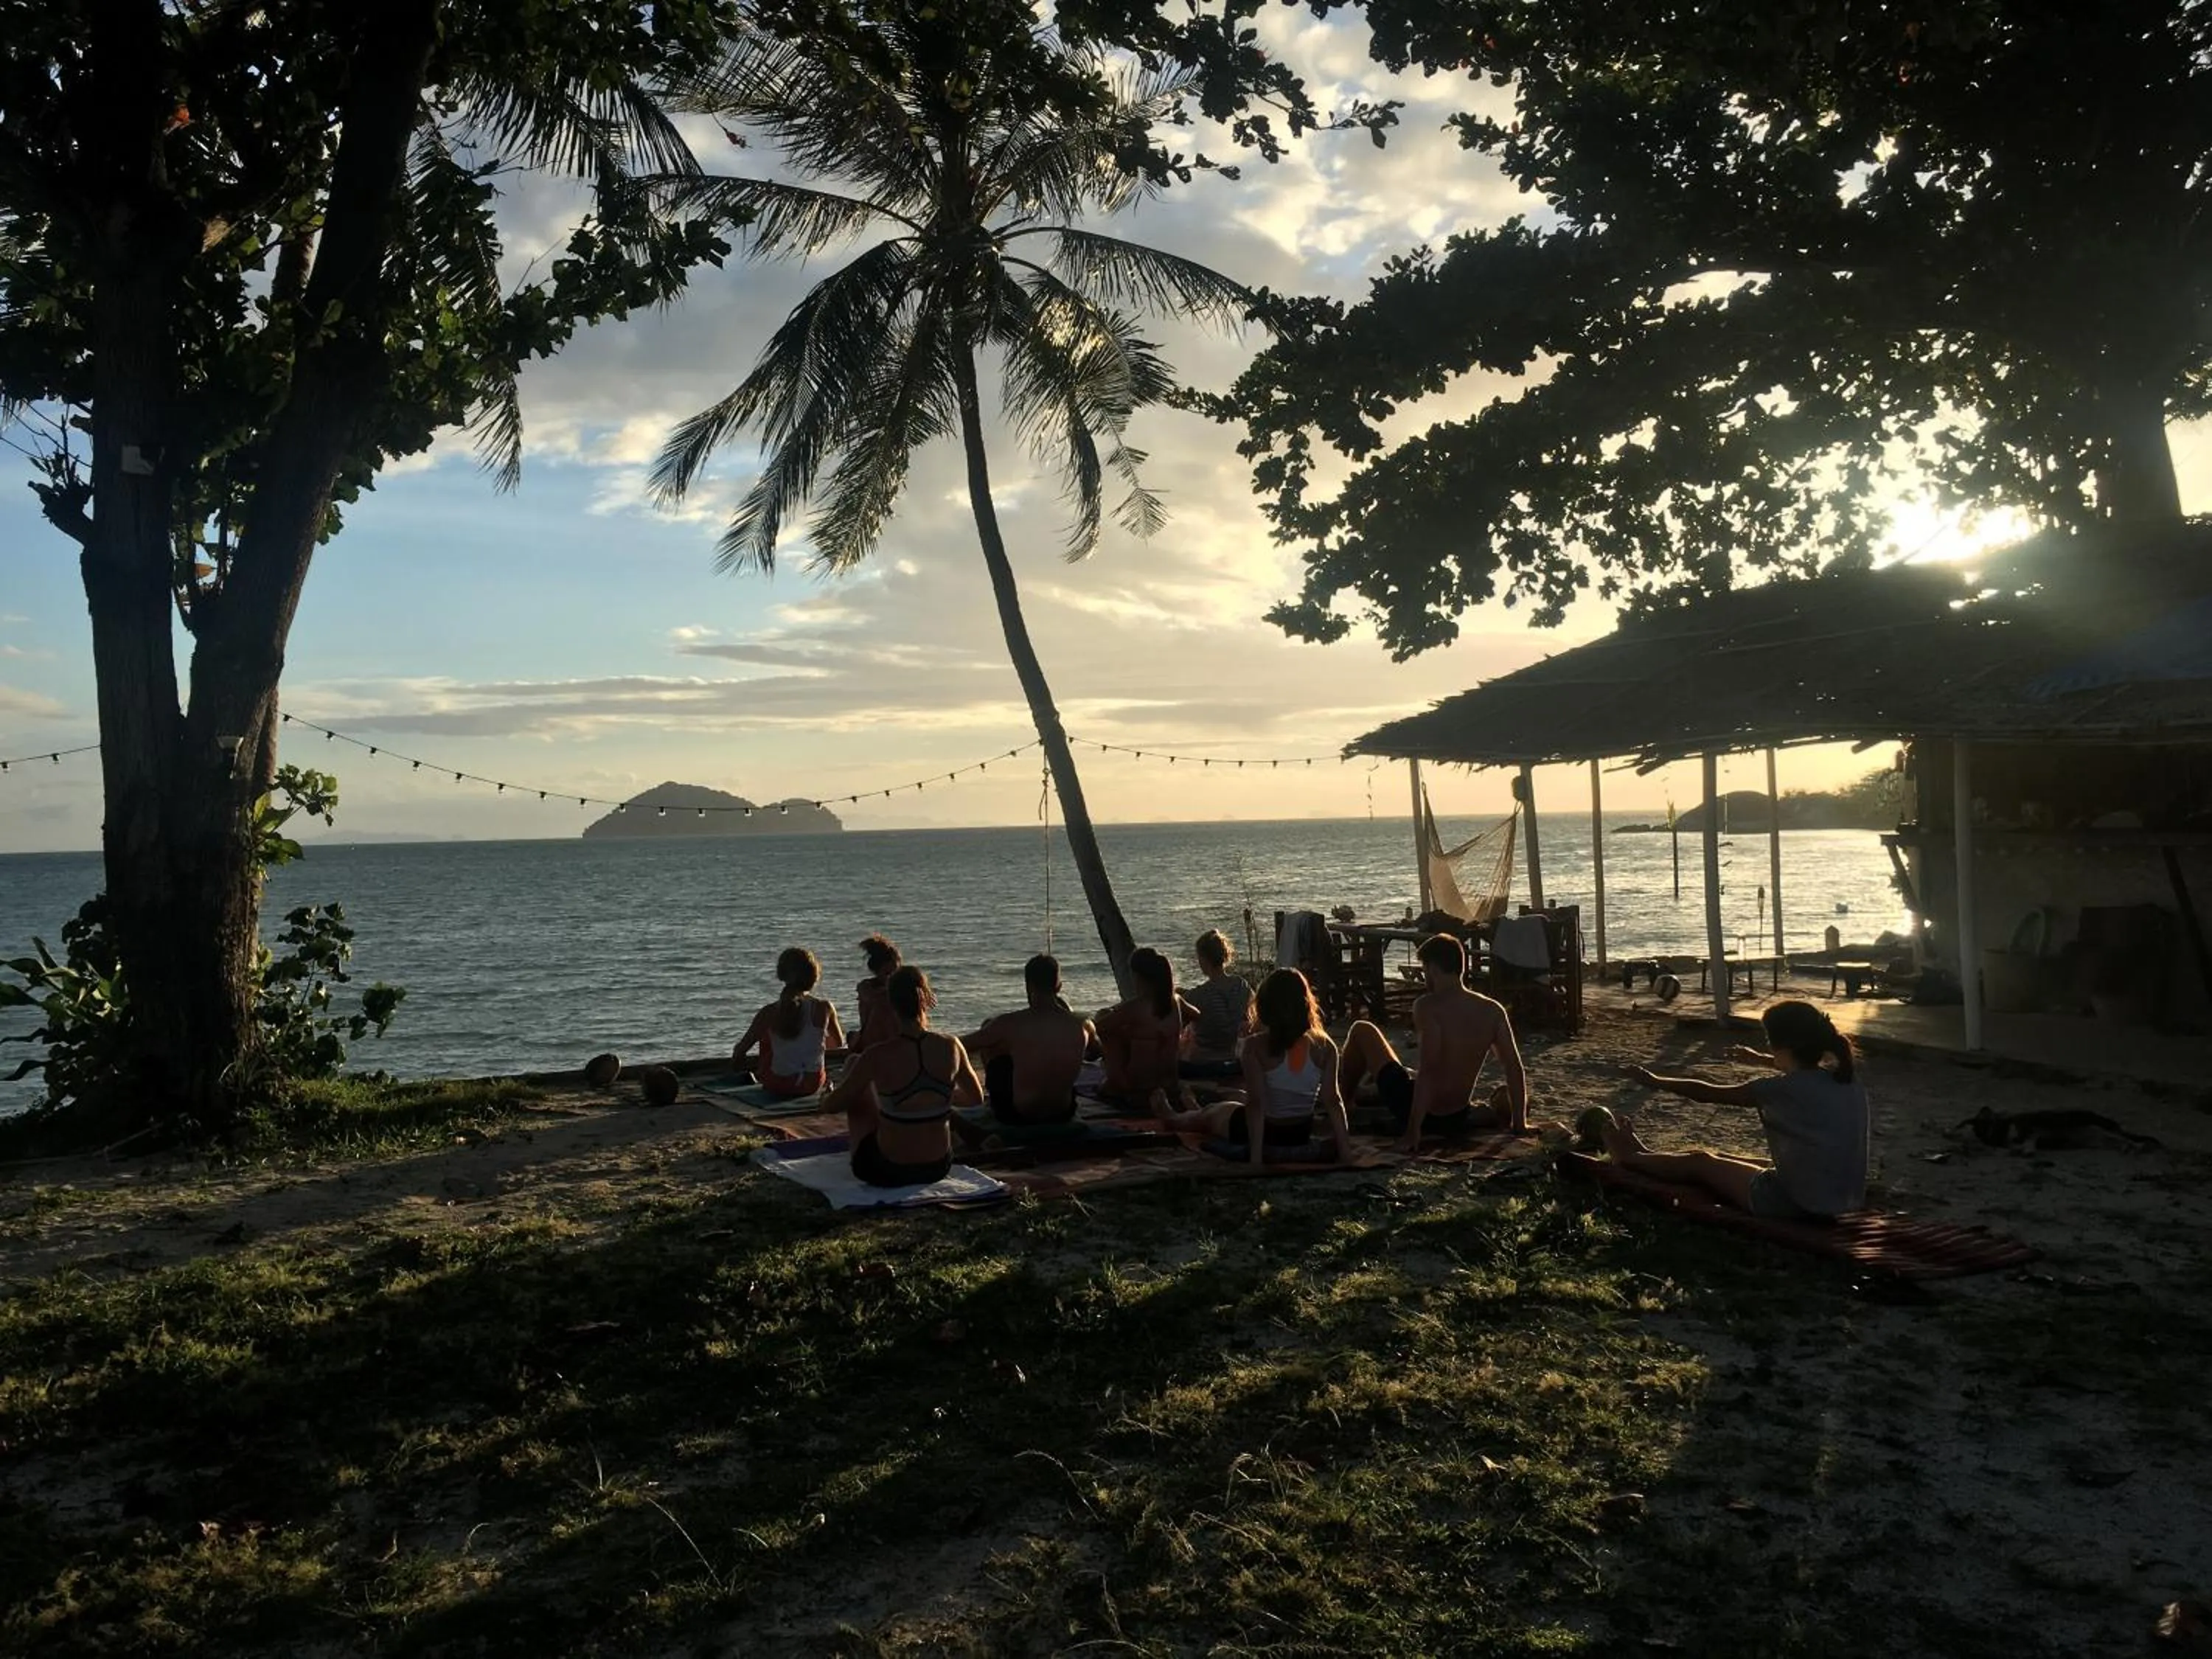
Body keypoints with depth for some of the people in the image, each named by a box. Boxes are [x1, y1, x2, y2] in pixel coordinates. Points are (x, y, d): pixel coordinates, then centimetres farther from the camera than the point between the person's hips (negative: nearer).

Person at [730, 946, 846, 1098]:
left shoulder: (770, 1012, -14)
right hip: (813, 1084, 1)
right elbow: (839, 1043, 7)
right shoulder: (824, 1008, -11)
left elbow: (739, 1053, -7)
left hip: (779, 1087, -1)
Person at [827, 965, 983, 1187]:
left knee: (852, 1063, 15)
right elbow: (976, 1097, 5)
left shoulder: (877, 1056, -21)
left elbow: (834, 1103, -6)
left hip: (886, 1173, -4)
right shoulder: (951, 1047, -12)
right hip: (937, 1168, 4)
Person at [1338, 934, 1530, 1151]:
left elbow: (1428, 1071, -30)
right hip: (1457, 1120, 7)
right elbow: (1516, 1069, -5)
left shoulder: (1427, 1006, -22)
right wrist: (1519, 1125, 5)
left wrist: (1412, 1132, -28)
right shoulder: (1493, 1011, -5)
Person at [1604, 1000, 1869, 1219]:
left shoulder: (1784, 1090, -21)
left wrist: (1654, 1081, 6)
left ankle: (1632, 1159, 41)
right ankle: (1646, 1157, 47)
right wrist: (1761, 1060, 43)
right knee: (1719, 1159, 25)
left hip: (1799, 1205, -7)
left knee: (1701, 1163, 16)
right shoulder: (1847, 1078, 0)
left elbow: (1708, 1093, -8)